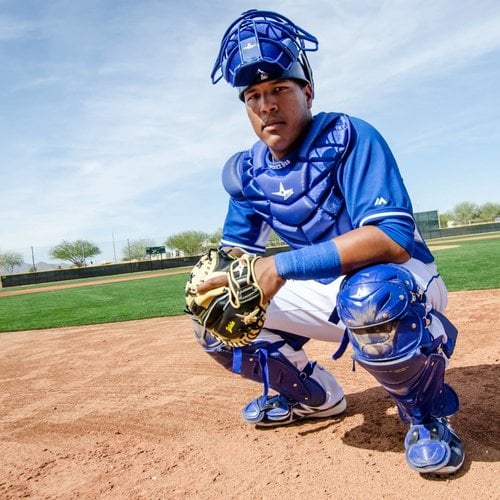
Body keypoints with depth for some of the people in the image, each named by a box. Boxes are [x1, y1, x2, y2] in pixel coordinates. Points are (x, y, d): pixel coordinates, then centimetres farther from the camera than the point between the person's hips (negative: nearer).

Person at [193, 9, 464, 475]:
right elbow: (236, 249, 5)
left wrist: (281, 267, -38)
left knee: (368, 295, -42)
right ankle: (313, 396, 19)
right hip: (324, 291, 6)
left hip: (401, 280, -6)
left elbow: (393, 238, -33)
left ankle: (424, 410, -7)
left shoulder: (348, 138, -21)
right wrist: (218, 280, -20)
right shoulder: (248, 170, -1)